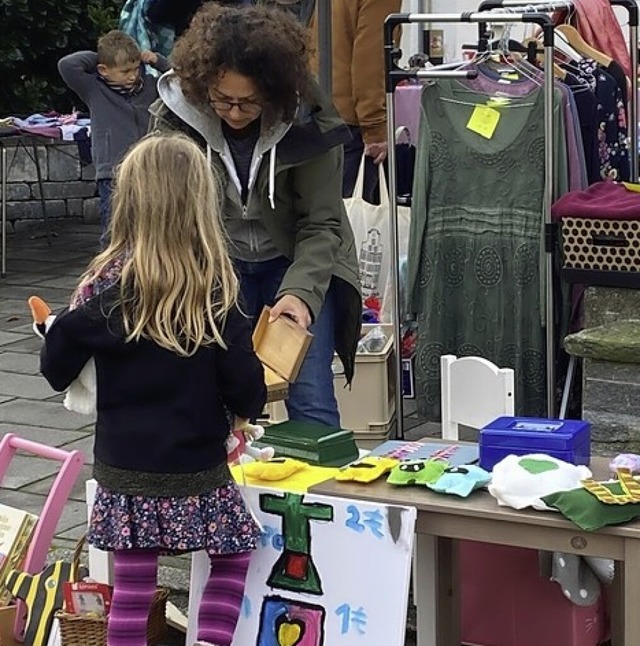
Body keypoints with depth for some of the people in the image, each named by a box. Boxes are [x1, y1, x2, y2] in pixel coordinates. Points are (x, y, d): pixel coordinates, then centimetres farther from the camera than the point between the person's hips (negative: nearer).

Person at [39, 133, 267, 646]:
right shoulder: (214, 288, -10)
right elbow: (244, 386, -7)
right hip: (197, 469, -1)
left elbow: (57, 368, -6)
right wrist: (250, 407, 15)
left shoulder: (107, 283, -8)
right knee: (234, 558, 19)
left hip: (123, 469, 1)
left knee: (131, 586, 7)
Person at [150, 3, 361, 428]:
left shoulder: (306, 119, -21)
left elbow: (321, 224, -16)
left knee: (311, 401, -7)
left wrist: (300, 291, -32)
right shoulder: (175, 116, -17)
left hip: (297, 264, -1)